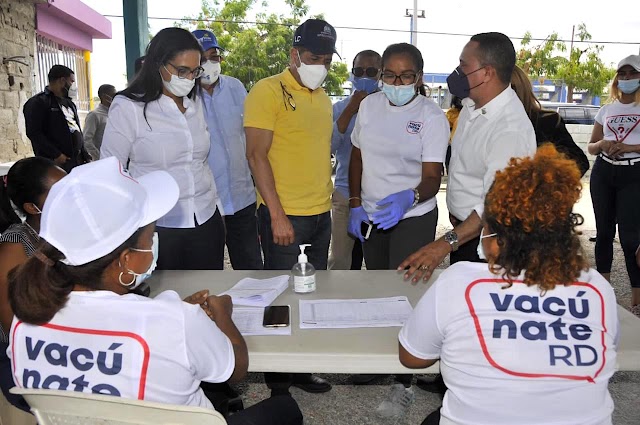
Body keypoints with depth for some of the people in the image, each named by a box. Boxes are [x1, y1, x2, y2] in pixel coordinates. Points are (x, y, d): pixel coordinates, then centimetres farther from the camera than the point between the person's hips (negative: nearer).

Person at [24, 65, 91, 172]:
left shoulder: (68, 103, 22)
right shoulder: (37, 103, -4)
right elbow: (34, 133, -13)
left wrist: (85, 155, 14)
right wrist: (56, 155, -18)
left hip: (78, 161, 8)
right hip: (56, 163, -7)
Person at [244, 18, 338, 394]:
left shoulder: (323, 98, 14)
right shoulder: (268, 91, -9)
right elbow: (257, 155, -14)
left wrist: (329, 204, 15)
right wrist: (277, 215, -18)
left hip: (321, 214, 7)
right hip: (284, 215, -7)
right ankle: (279, 372, 23)